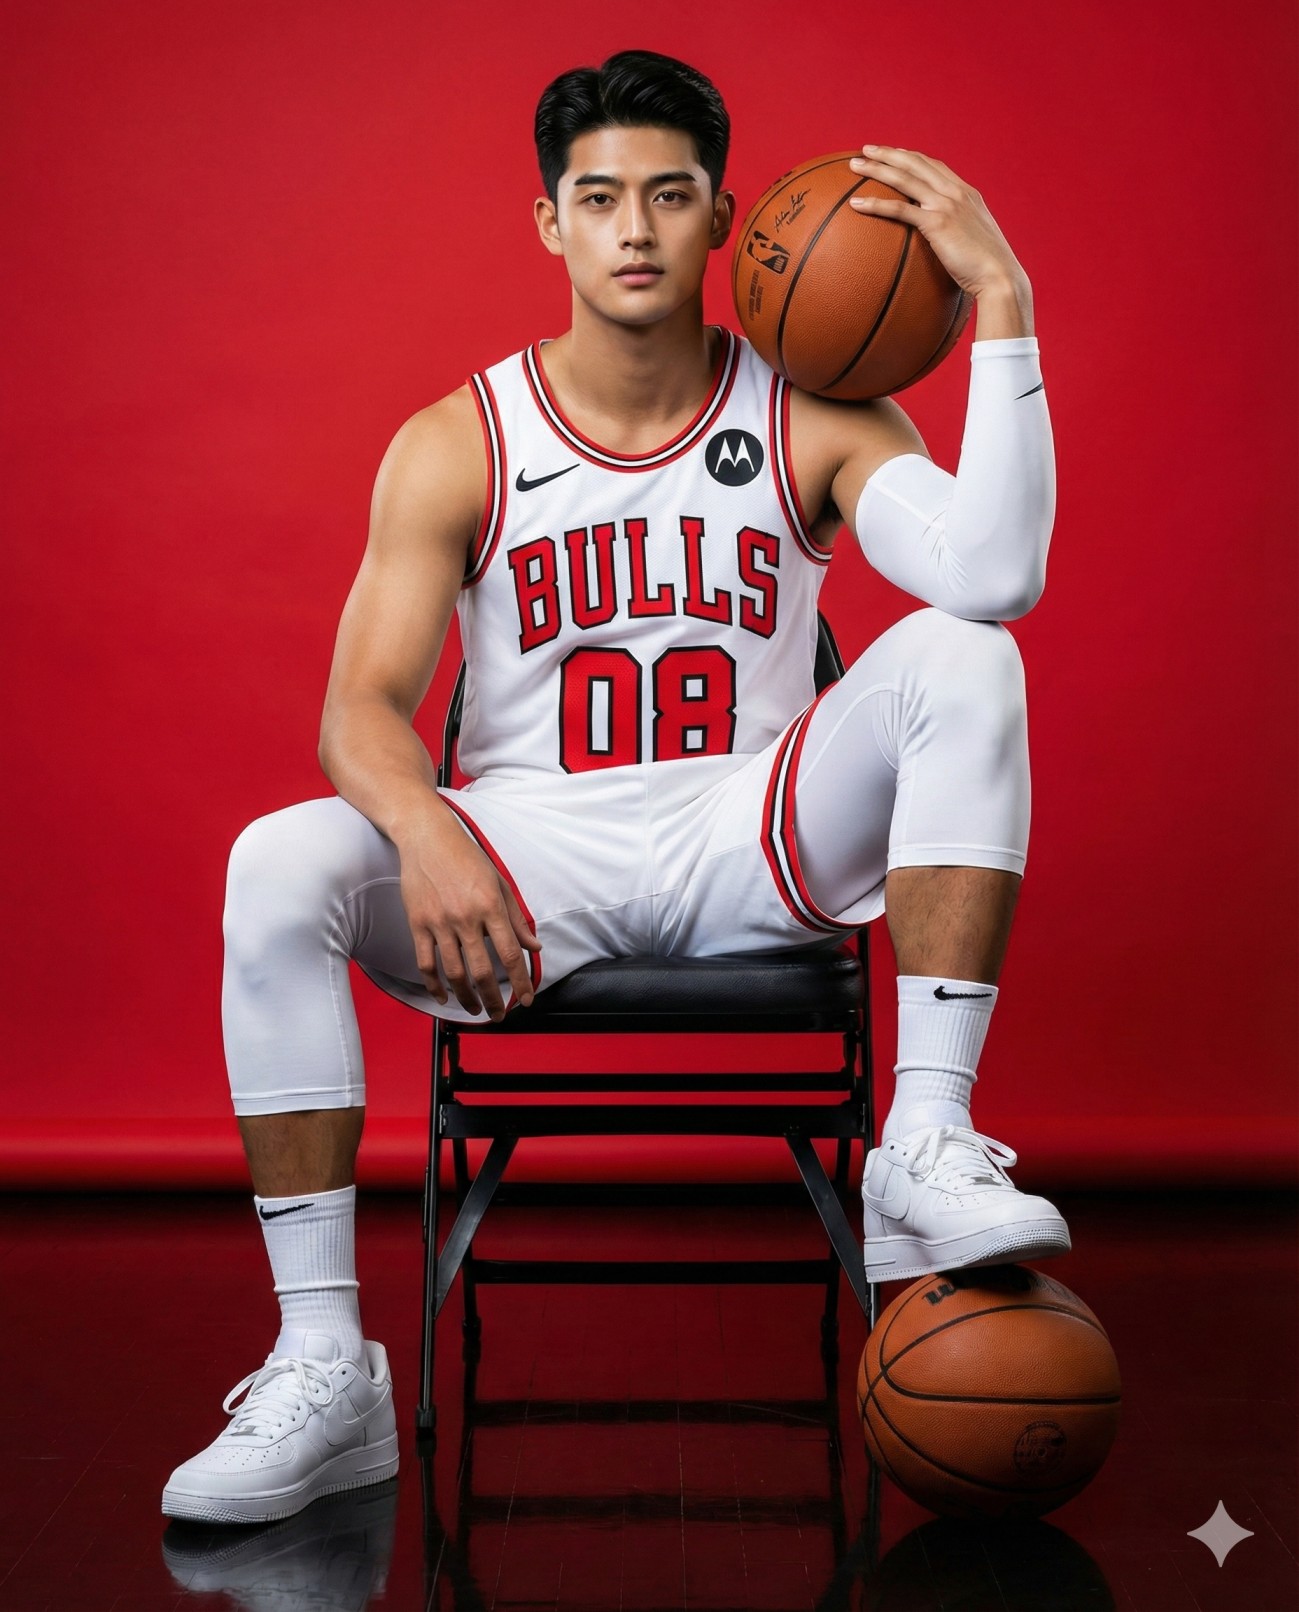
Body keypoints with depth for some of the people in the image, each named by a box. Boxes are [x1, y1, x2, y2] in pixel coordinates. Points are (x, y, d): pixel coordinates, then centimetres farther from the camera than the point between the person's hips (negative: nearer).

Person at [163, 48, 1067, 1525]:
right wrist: (423, 830, -31)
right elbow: (360, 711, -8)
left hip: (749, 846, 0)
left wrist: (1000, 305, -19)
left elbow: (995, 574, -19)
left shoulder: (815, 423, 1)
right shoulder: (453, 447, 0)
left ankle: (925, 1156, -27)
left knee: (957, 658, -24)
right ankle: (323, 1367, -21)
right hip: (528, 861, 0)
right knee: (279, 867, -26)